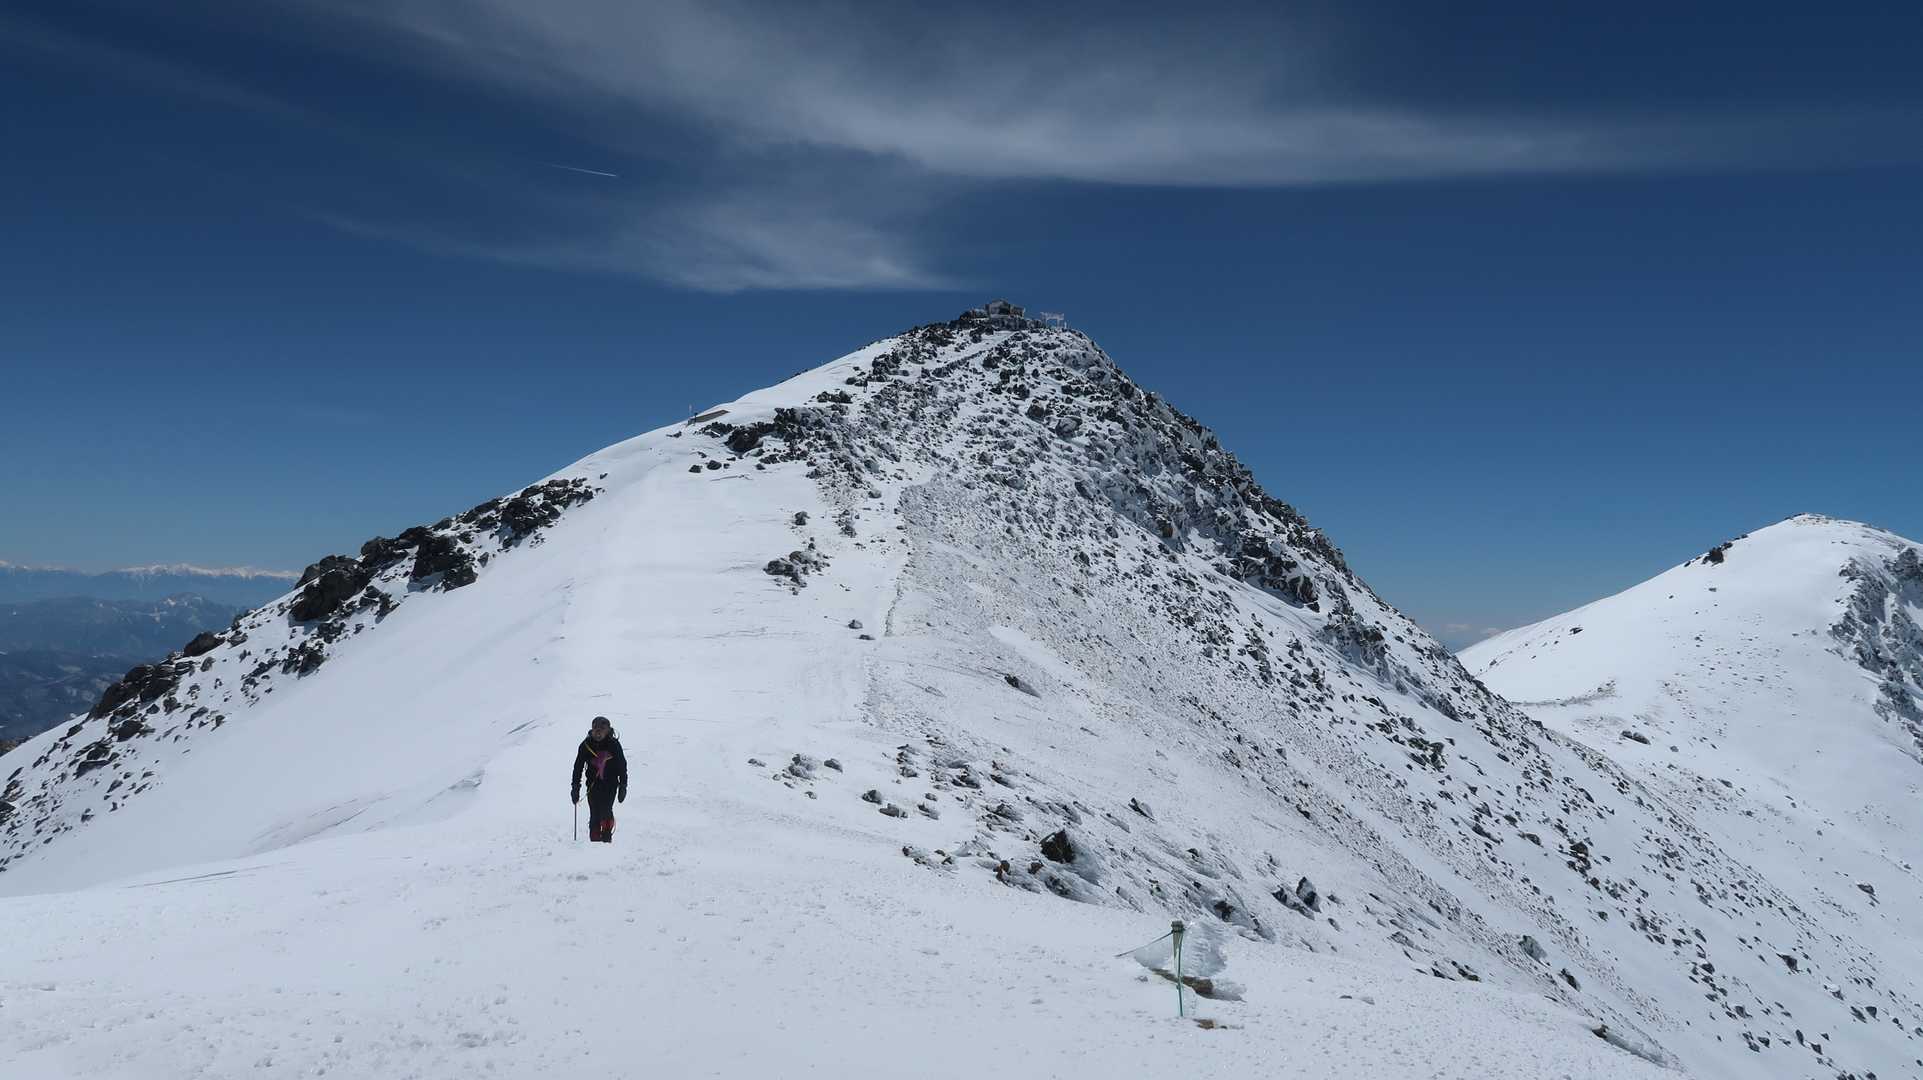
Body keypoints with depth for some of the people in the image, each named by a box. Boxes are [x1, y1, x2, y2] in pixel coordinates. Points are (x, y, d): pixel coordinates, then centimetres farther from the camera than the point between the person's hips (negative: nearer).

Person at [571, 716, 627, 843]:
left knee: (606, 811, -15)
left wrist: (623, 786, 1)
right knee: (594, 815, -2)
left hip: (610, 784, -1)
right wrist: (575, 787, 3)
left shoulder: (614, 744, -4)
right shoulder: (586, 745, -1)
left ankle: (606, 837, -4)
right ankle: (595, 841, 6)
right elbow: (578, 767, 6)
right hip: (593, 784, 2)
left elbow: (622, 766, 3)